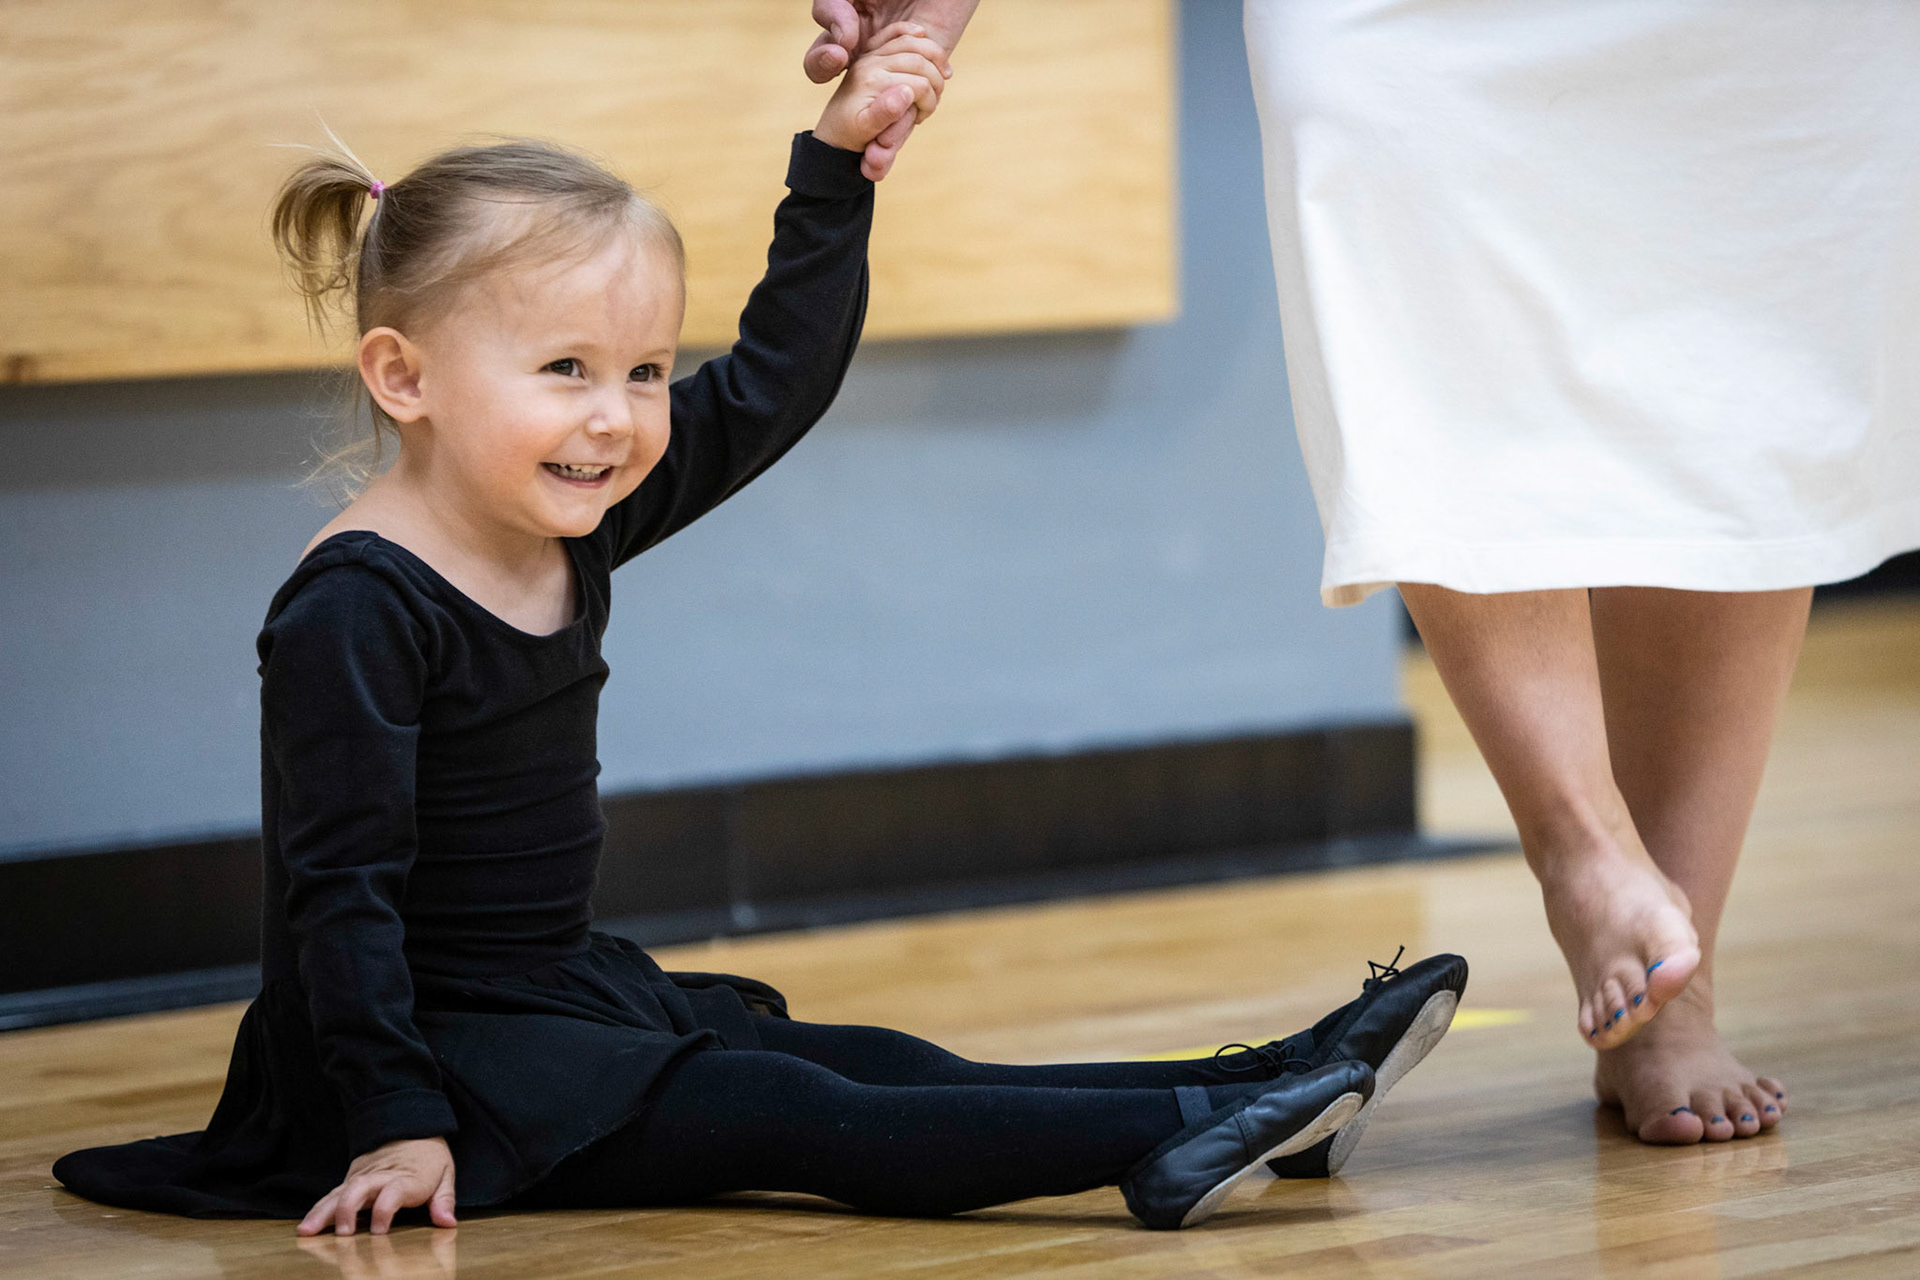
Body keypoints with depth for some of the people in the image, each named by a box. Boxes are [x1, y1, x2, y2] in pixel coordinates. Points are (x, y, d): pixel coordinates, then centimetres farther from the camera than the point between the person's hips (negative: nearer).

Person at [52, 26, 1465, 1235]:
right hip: (433, 1051, -9)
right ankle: (1164, 1143, -33)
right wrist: (397, 1121, -26)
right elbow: (343, 888, -22)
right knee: (788, 1114, -20)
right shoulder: (355, 609, -21)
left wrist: (841, 161, 5)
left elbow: (776, 382, 11)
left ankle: (1267, 1087, -8)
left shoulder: (570, 521, 4)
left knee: (886, 1068, 0)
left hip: (570, 1005, 9)